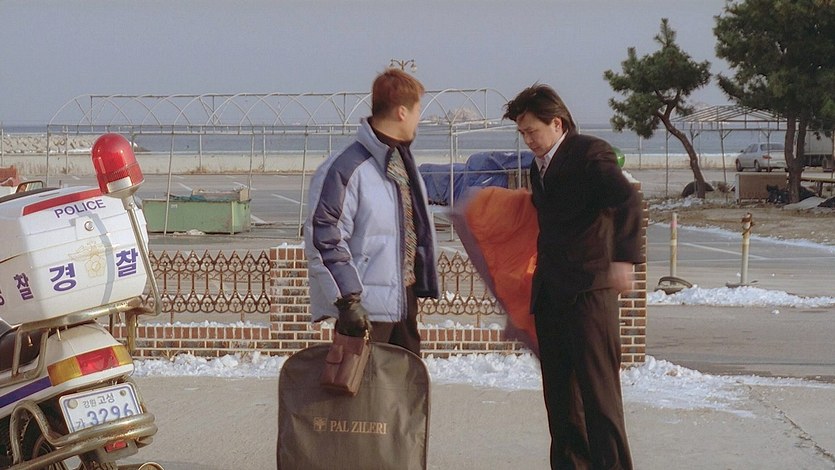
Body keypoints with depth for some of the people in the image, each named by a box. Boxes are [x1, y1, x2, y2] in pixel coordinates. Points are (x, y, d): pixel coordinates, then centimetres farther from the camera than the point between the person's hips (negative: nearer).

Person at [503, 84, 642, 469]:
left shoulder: (590, 154, -9)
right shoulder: (538, 167, 18)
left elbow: (627, 201, -22)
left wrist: (623, 258, -32)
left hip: (588, 291, -8)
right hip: (550, 294, 8)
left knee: (598, 390, -8)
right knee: (559, 394, 10)